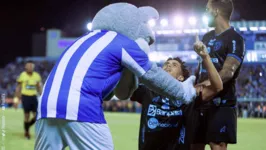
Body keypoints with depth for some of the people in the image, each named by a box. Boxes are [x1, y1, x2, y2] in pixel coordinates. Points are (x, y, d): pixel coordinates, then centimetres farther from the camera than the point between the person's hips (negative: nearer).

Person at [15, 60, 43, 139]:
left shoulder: (37, 76, 4)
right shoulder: (22, 75, -4)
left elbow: (40, 87, 12)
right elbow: (18, 88, 2)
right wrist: (16, 99, 0)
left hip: (34, 96, 3)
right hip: (25, 96, -3)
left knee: (36, 115, -2)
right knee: (27, 115, -2)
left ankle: (28, 125, 25)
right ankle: (26, 132, 14)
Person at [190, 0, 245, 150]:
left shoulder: (235, 39, -9)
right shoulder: (207, 37, 16)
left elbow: (228, 71, -22)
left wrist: (208, 83, -37)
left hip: (222, 102, -8)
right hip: (202, 101, 8)